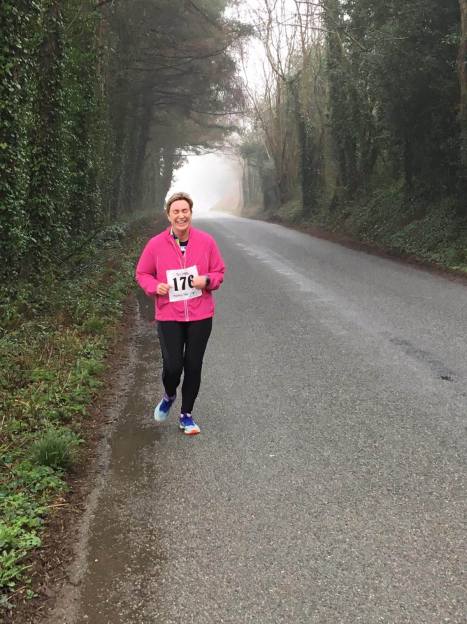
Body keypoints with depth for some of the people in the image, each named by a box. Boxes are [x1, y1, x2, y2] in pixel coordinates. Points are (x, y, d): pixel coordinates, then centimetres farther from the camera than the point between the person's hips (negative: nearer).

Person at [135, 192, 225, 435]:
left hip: (200, 316, 1)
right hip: (169, 317, -1)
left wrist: (207, 280, -15)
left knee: (193, 366, 8)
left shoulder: (206, 241, -3)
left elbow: (219, 271, 7)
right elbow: (142, 273, 6)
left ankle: (186, 415, 27)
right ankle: (169, 396, 30)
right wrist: (155, 286, -14)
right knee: (172, 366, -7)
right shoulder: (156, 244, -5)